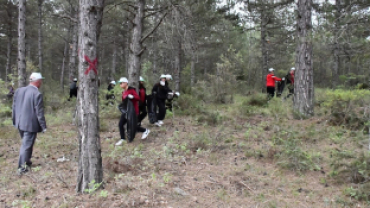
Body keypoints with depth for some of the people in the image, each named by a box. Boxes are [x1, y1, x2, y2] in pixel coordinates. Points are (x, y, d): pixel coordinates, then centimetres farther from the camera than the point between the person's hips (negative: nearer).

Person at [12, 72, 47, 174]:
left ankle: (27, 161, 37)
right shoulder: (37, 94, -20)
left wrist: (15, 121, 19)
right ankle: (22, 167, 9)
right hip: (31, 124, -7)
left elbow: (14, 107, 9)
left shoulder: (19, 90, 1)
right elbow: (39, 113, -17)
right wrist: (43, 126, -8)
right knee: (26, 145, 2)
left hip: (20, 123, 7)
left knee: (26, 143, 24)